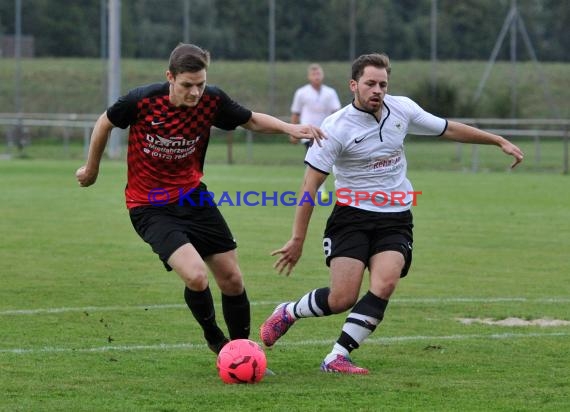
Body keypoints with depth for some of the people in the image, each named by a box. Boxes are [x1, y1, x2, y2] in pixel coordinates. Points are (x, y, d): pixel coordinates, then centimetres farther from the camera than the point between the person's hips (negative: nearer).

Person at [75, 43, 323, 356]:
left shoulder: (212, 100, -11)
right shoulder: (142, 101, -21)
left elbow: (251, 120, 7)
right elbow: (105, 123, -1)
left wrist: (289, 128, -12)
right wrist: (92, 169, 14)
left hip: (192, 198, 5)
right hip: (151, 209, -4)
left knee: (232, 280, 4)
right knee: (196, 276, -23)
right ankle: (215, 339, 7)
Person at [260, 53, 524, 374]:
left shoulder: (402, 109, 1)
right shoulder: (336, 128, -12)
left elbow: (449, 129, 16)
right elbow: (311, 185, -10)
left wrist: (500, 142, 19)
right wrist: (297, 240, -11)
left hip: (396, 220, 3)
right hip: (352, 216, -3)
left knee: (384, 285, -22)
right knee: (342, 299, -14)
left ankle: (337, 357, -18)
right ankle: (287, 313, 16)